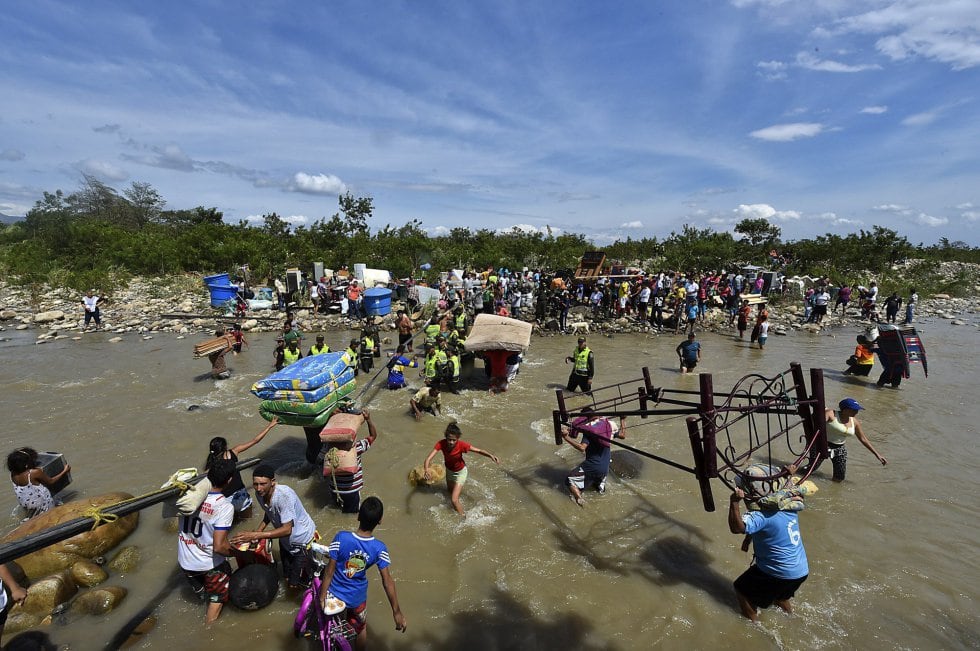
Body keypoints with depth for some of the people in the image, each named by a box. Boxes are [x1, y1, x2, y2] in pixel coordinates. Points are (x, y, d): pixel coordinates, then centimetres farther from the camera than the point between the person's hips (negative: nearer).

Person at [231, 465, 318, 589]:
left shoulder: (284, 495, -35)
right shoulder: (260, 494, -14)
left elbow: (287, 529, -35)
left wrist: (255, 535, -39)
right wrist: (259, 530, -9)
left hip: (302, 538, -7)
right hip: (285, 539, 7)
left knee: (295, 584, 0)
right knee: (288, 579, 19)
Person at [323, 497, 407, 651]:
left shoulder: (341, 538, -28)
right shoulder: (379, 548, -24)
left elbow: (330, 570, -19)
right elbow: (387, 580, -19)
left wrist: (322, 594, -4)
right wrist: (396, 611, -10)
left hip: (334, 593, 0)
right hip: (357, 598, 0)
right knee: (361, 629, 28)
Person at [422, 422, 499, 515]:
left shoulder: (461, 445, -35)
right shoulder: (441, 443, -31)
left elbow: (479, 451, -27)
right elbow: (429, 458, -37)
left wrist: (491, 456, -45)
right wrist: (426, 470, -58)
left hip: (460, 472, -4)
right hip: (449, 470, 4)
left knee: (454, 500, -11)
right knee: (450, 490, 30)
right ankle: (460, 484, 62)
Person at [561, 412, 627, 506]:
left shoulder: (588, 430, -16)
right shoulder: (608, 425, 0)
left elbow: (582, 448, -29)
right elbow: (622, 435, 12)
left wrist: (566, 437, -30)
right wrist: (623, 419, 23)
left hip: (591, 466, -6)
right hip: (605, 468, 6)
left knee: (570, 481, 3)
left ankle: (579, 497, -19)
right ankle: (601, 485, 11)